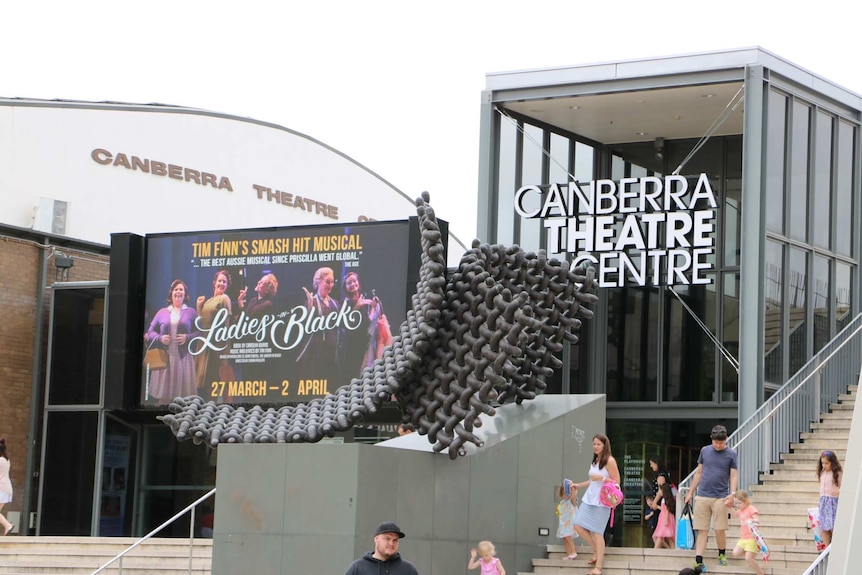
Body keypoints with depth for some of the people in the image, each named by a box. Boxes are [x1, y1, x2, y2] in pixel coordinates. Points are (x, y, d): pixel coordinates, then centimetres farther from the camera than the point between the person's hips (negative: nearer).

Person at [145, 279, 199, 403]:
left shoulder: (191, 313, 10)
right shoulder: (162, 312, 14)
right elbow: (150, 332, 14)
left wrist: (187, 338, -12)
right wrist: (160, 338, -5)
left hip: (184, 359, -2)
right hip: (165, 358, 2)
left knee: (184, 394, -7)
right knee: (163, 397, -2)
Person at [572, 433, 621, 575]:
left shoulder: (609, 461, -7)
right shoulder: (595, 460, 15)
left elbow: (616, 482, -10)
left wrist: (602, 478, -20)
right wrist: (579, 485, 22)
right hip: (589, 499, 8)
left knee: (597, 532, -9)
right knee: (579, 526, 1)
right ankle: (597, 551, 21)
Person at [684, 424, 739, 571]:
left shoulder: (731, 454, 1)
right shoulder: (705, 450, 8)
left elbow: (734, 476, 0)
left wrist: (732, 493, -15)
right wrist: (690, 492, 15)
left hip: (720, 498, -2)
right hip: (702, 497, 2)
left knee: (719, 530, -1)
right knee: (702, 530, 0)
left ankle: (722, 554, 24)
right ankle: (698, 561, -3)